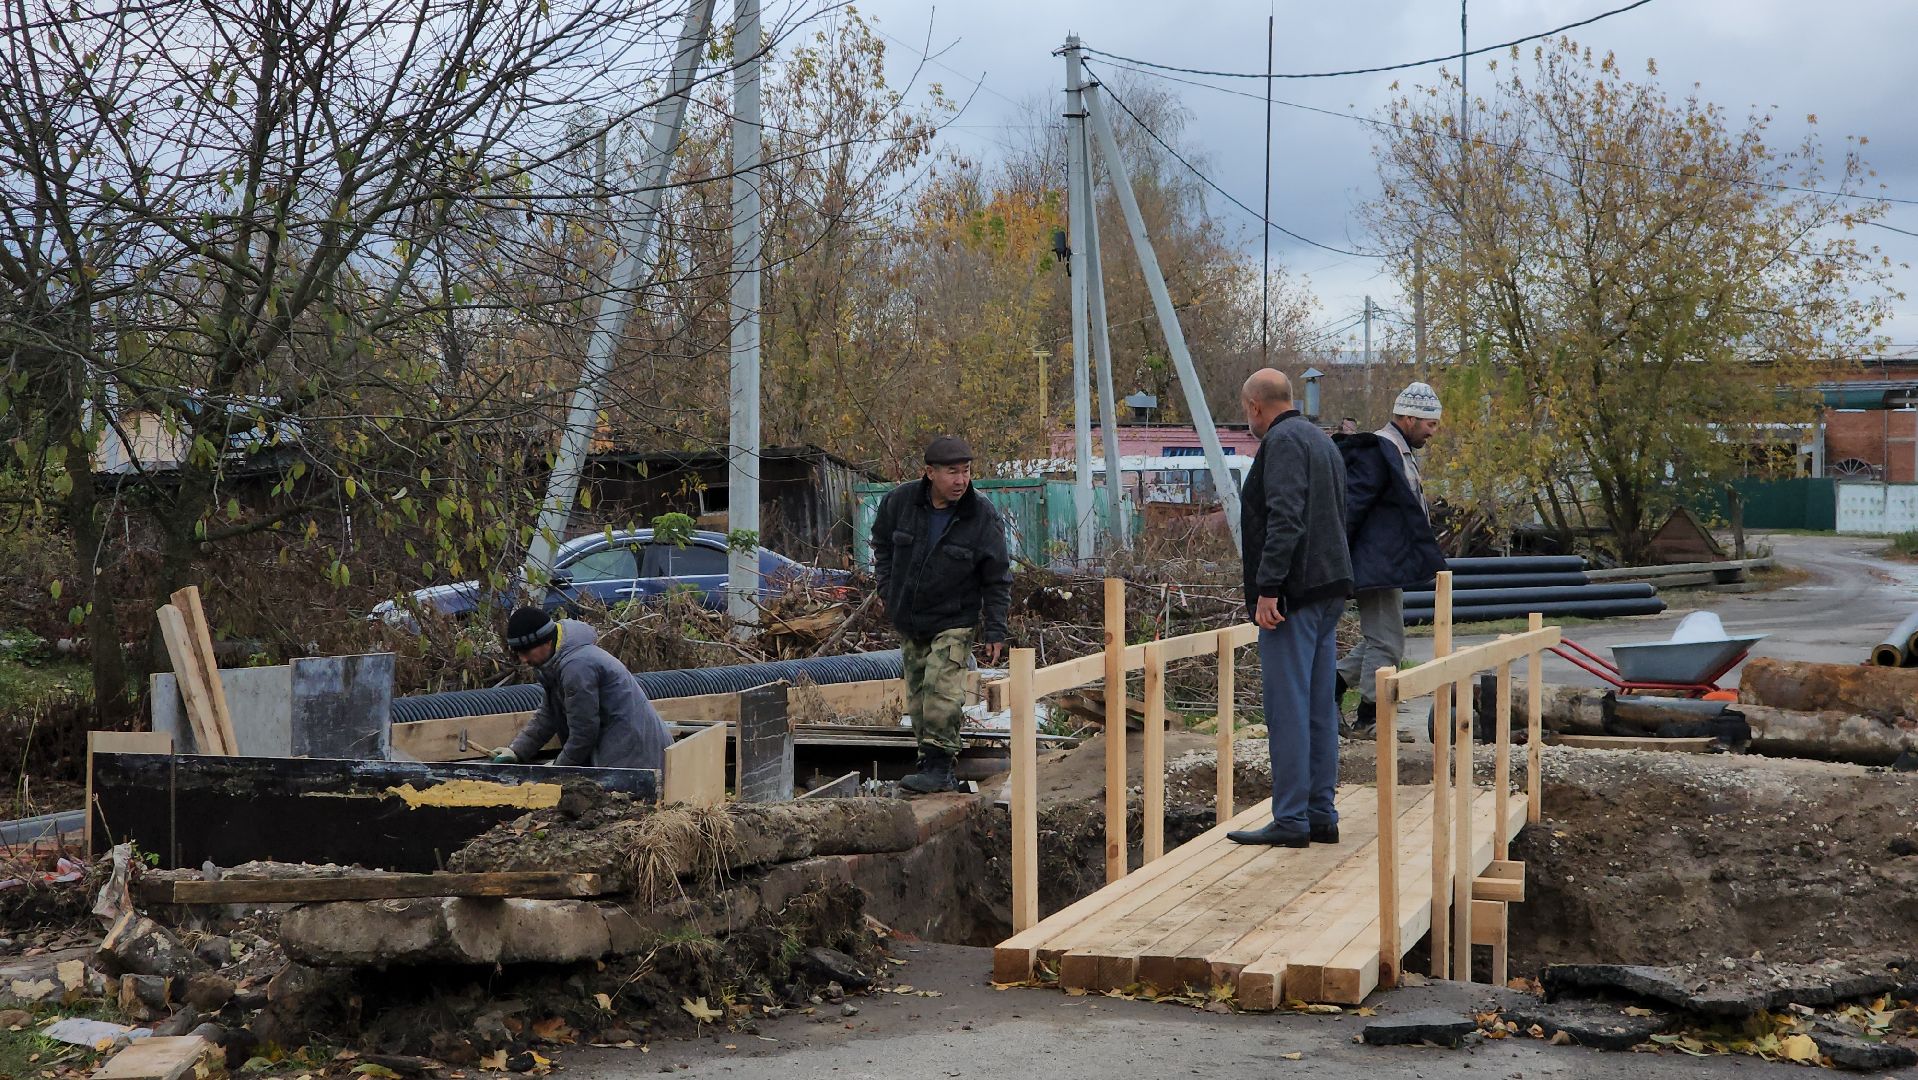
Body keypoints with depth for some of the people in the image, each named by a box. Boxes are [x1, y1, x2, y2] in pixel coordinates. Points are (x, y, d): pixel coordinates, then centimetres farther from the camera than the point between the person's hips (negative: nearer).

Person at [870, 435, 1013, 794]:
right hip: (907, 619, 4)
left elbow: (998, 579, -6)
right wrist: (888, 589, 7)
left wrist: (995, 631, -8)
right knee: (917, 696, 8)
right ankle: (932, 765, 16)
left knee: (942, 690, -17)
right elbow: (882, 543, 14)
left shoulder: (984, 517, -14)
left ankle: (939, 766, -12)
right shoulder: (900, 501, -8)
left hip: (953, 621, -4)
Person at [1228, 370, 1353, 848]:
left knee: (1287, 708, -7)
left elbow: (1284, 520, -21)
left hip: (1293, 594, -10)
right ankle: (1321, 814, 15)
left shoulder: (1283, 441, -10)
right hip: (1330, 590, 10)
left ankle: (1291, 819, -6)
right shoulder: (1322, 441, 21)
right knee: (1320, 706, 11)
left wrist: (1267, 588, -23)